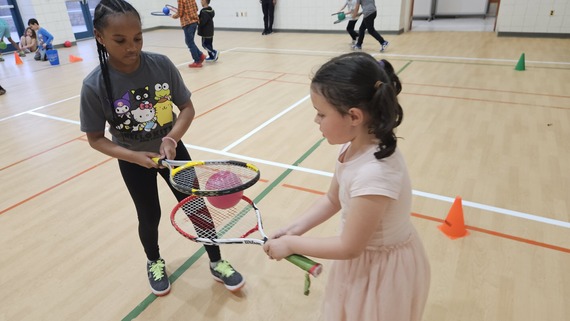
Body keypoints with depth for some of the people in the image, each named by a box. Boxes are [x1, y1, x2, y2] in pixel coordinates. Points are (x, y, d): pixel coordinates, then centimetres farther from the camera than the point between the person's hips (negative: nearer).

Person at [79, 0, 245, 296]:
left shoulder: (161, 65, -19)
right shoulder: (95, 86, -22)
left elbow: (187, 108, -9)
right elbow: (96, 139, -12)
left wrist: (172, 139, -26)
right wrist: (135, 156, -26)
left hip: (171, 150, 2)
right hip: (134, 161, -1)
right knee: (150, 216, 15)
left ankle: (216, 263, 31)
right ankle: (154, 262, 47)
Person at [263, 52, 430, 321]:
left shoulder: (373, 173, -37)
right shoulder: (355, 146, -11)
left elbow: (349, 248, -26)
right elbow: (332, 200, 2)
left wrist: (290, 243, -16)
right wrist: (295, 228, -9)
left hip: (383, 270, -7)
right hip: (365, 258, 7)